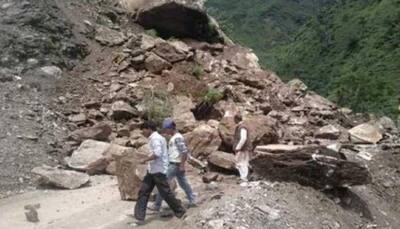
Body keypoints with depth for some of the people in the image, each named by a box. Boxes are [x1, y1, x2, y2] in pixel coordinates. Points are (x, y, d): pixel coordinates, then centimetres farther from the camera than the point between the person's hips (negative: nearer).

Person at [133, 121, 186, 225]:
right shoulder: (156, 138, 16)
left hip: (158, 171, -10)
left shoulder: (155, 138, -15)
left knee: (165, 193, 0)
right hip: (152, 170, 10)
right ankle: (139, 217, 7)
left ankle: (180, 211, 16)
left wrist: (145, 160, -16)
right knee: (143, 191, 5)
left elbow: (157, 153, -26)